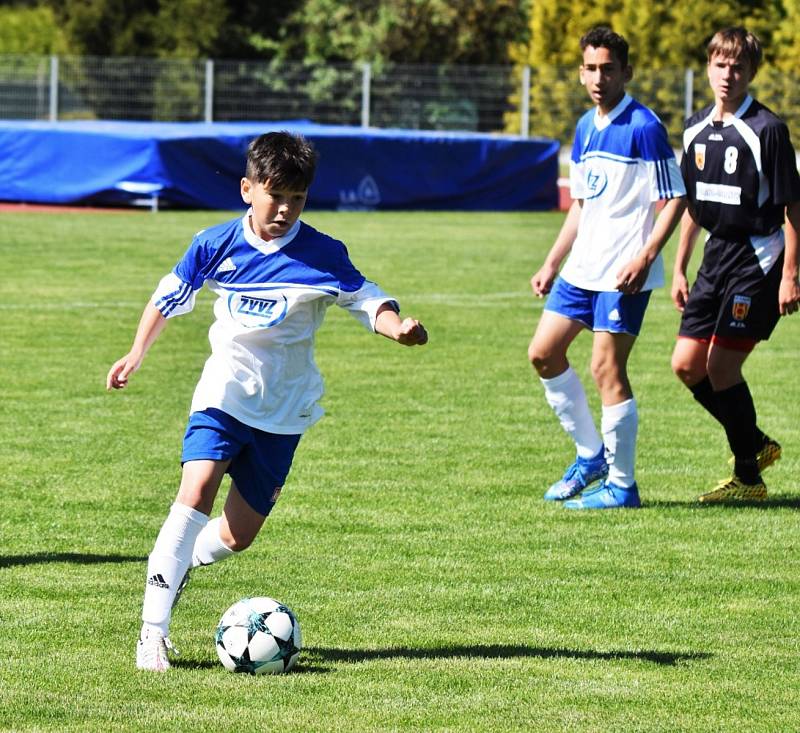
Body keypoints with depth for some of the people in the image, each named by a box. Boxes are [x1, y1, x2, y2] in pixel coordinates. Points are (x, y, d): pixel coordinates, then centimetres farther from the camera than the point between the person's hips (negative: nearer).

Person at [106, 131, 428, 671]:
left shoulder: (323, 255, -7)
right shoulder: (217, 245, -3)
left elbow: (367, 299, -5)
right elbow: (170, 296, 12)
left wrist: (394, 323, -27)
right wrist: (137, 354, 12)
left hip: (284, 409, 1)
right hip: (224, 394, -1)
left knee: (238, 535, 4)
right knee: (197, 494, -23)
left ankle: (179, 563, 39)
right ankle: (154, 631, -21)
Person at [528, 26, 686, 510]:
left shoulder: (644, 127, -13)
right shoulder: (585, 128, 12)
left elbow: (675, 199, -13)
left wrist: (645, 257, -23)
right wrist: (552, 265, 18)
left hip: (625, 273, -9)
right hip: (583, 267, 9)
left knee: (606, 368, -9)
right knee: (544, 352, 9)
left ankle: (621, 485, 0)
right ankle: (591, 454, 23)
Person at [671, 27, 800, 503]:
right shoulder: (697, 130, 9)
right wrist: (680, 269, 16)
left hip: (758, 258, -7)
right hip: (718, 253, 8)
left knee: (721, 367, -9)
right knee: (687, 365, 5)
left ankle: (749, 479, 4)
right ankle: (757, 444, 22)